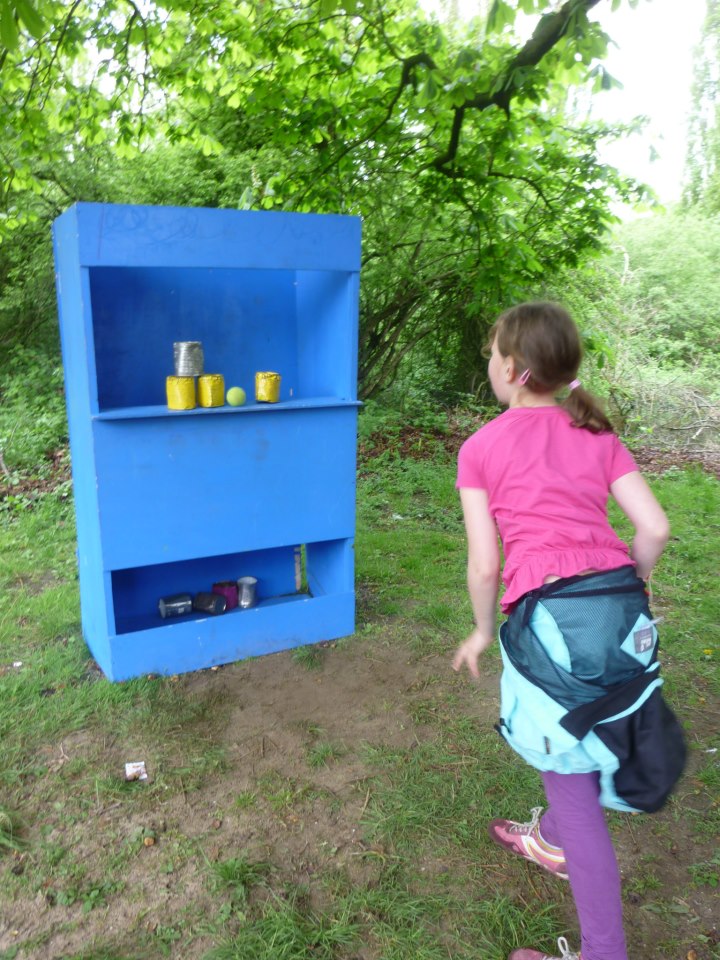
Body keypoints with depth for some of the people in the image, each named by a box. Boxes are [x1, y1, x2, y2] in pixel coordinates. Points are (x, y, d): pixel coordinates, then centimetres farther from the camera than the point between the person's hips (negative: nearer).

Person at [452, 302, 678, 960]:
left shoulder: (482, 447, 0)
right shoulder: (597, 434, 11)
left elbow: (484, 565, -2)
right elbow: (654, 527, 3)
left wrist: (482, 633, 14)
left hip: (550, 613, -6)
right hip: (621, 604, 6)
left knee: (572, 786, 9)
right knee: (575, 748, 30)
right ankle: (551, 840, 56)